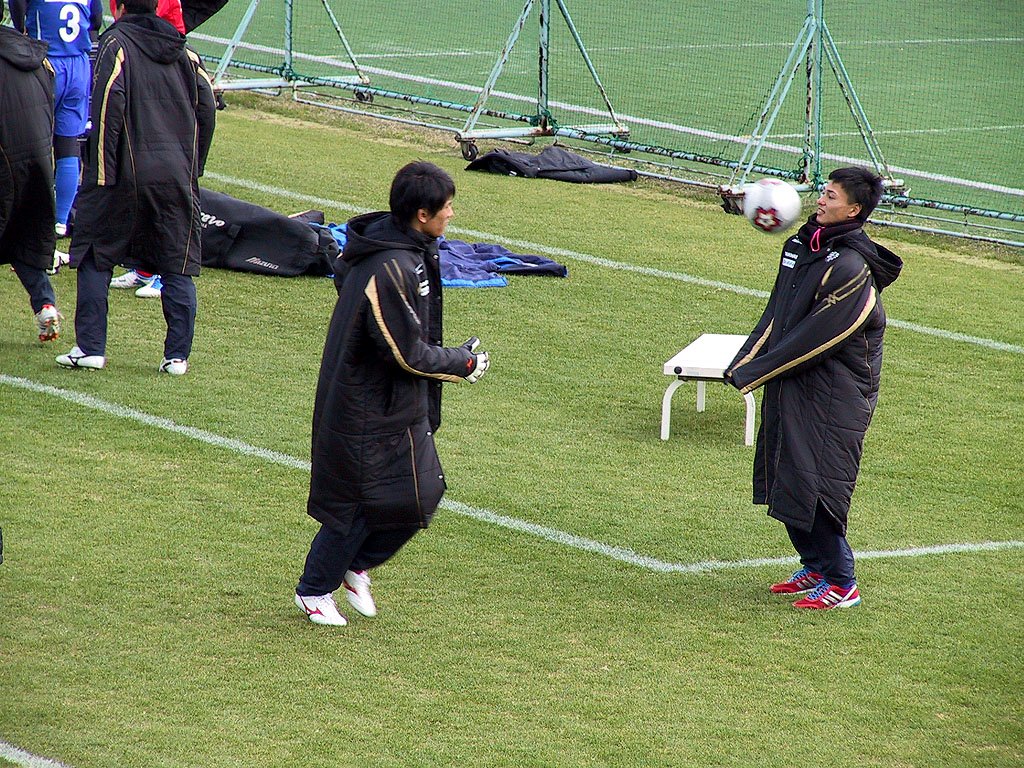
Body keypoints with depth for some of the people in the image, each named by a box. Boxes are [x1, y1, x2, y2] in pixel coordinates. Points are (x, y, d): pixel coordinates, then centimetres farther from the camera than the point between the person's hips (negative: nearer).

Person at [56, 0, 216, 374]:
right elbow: (207, 109, 9)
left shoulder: (116, 44, -1)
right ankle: (177, 355, 4)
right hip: (177, 175, 4)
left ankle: (90, 348, 2)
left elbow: (108, 111, -11)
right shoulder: (183, 52, 13)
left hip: (126, 175, -4)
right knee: (178, 268, 7)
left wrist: (101, 173, -11)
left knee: (94, 259, 7)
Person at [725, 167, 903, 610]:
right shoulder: (803, 246, 7)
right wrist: (743, 363, -1)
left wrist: (754, 373, -16)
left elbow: (816, 337, -21)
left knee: (815, 484, -8)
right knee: (784, 481, 13)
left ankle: (841, 583, 4)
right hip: (790, 384, 8)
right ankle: (815, 565, 27)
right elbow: (778, 315, 10)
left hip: (835, 394, -8)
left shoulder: (852, 268, -20)